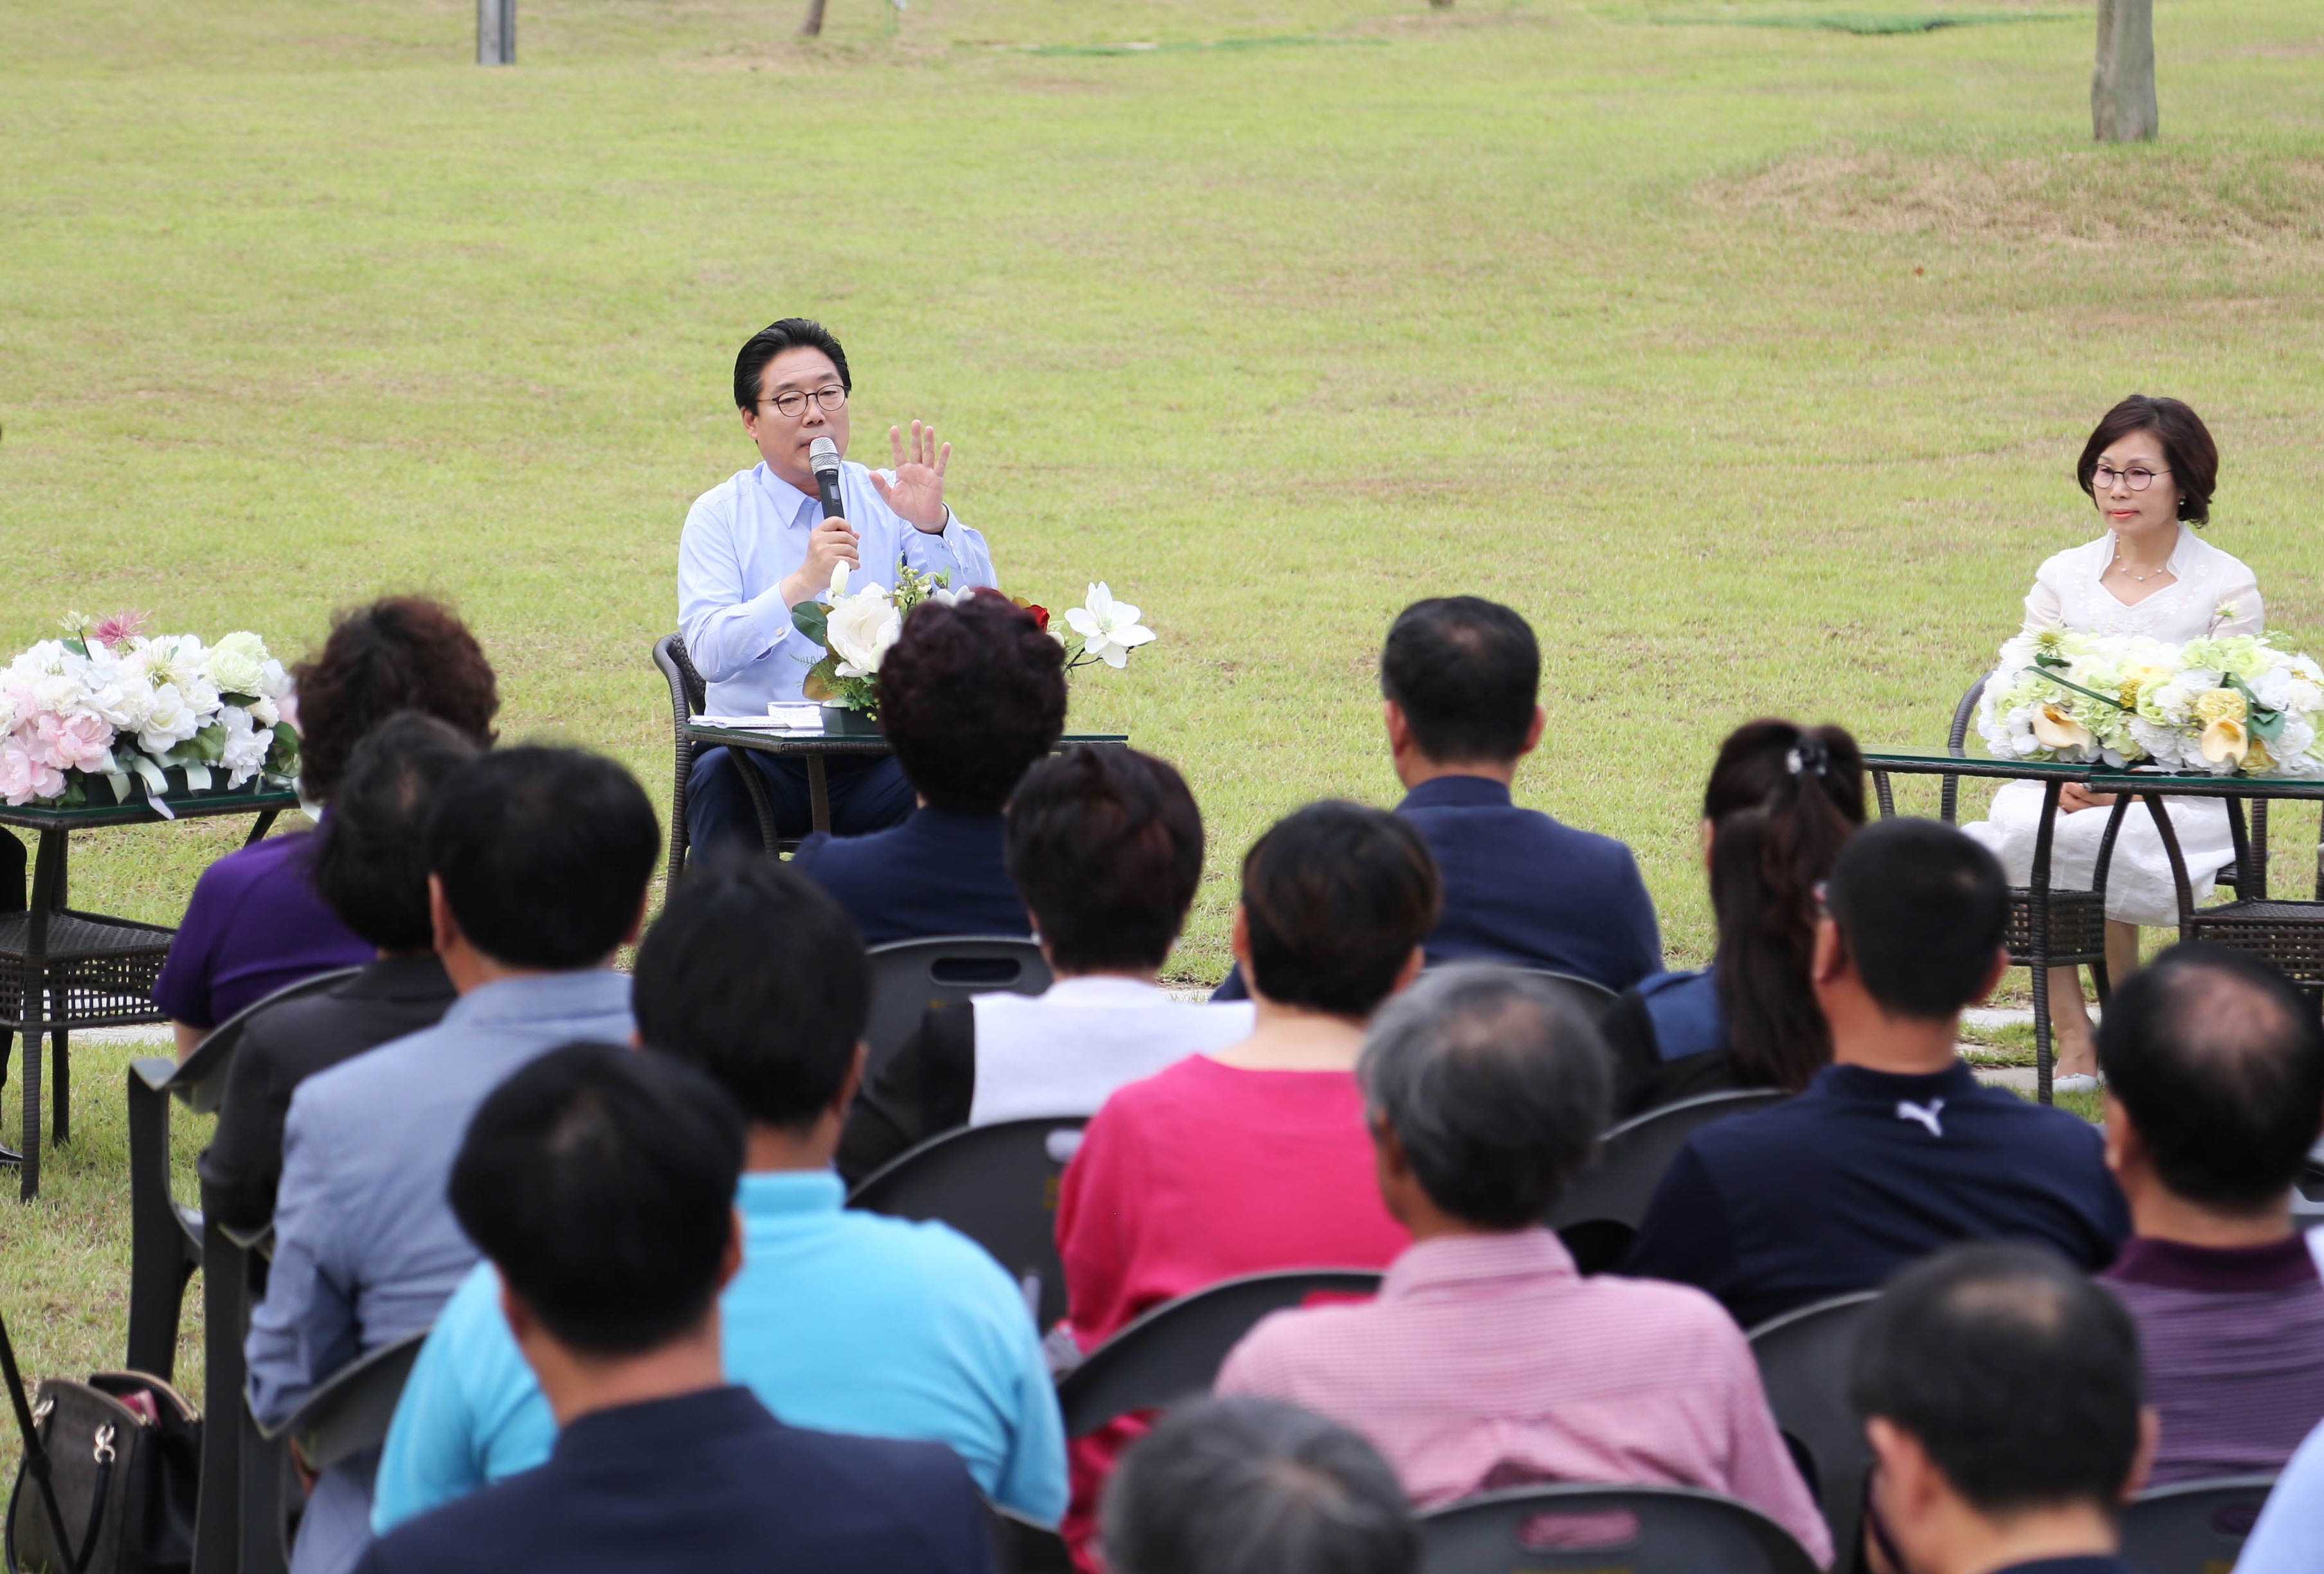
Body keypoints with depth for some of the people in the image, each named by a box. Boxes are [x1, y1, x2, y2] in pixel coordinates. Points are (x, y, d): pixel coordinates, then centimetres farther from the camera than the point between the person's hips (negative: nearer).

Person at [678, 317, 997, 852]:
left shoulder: (889, 503, 11)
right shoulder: (719, 515, 6)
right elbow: (709, 653, -9)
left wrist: (934, 525, -17)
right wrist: (802, 584, -21)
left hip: (873, 763, 1)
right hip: (760, 757, -1)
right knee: (717, 774, -34)